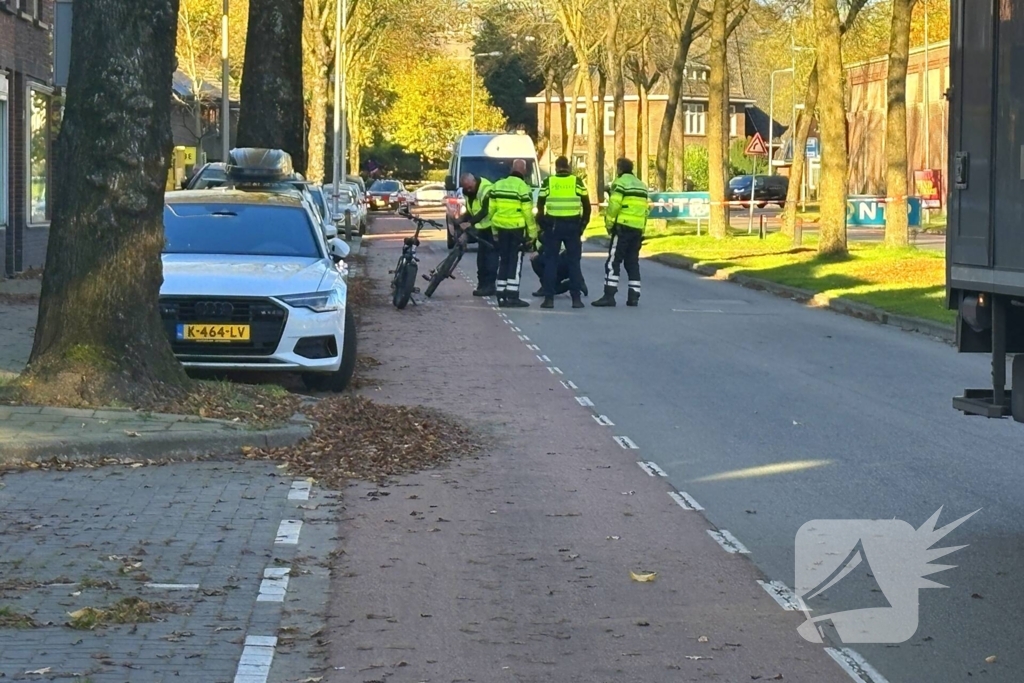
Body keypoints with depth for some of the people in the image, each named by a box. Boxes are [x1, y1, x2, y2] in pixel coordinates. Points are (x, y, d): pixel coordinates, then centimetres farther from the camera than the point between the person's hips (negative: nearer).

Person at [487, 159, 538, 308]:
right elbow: (528, 213, -13)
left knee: (503, 261, 11)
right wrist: (532, 233, -6)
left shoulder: (497, 185, 7)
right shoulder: (523, 187, -11)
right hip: (518, 228, -5)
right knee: (515, 262, -1)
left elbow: (491, 210, 10)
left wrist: (495, 230, 18)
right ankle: (512, 296, -4)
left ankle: (501, 296, 11)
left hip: (501, 228, 5)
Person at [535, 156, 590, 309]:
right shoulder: (577, 182, 2)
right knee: (574, 262, 6)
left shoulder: (547, 182, 2)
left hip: (552, 225, 0)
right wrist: (583, 225, 12)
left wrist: (543, 226, 11)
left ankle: (549, 298, 0)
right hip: (572, 226, 0)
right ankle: (576, 298, 3)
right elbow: (587, 206, 3)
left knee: (551, 261, 5)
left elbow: (540, 206, 3)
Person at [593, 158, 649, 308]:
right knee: (632, 262, 11)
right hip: (638, 229, 7)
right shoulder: (641, 185, 18)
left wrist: (608, 224, -4)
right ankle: (634, 297, 7)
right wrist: (641, 229, 16)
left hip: (623, 227, -7)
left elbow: (614, 205, -14)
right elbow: (645, 209, 14)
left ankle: (609, 296, -13)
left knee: (613, 262, -6)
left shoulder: (621, 183, -5)